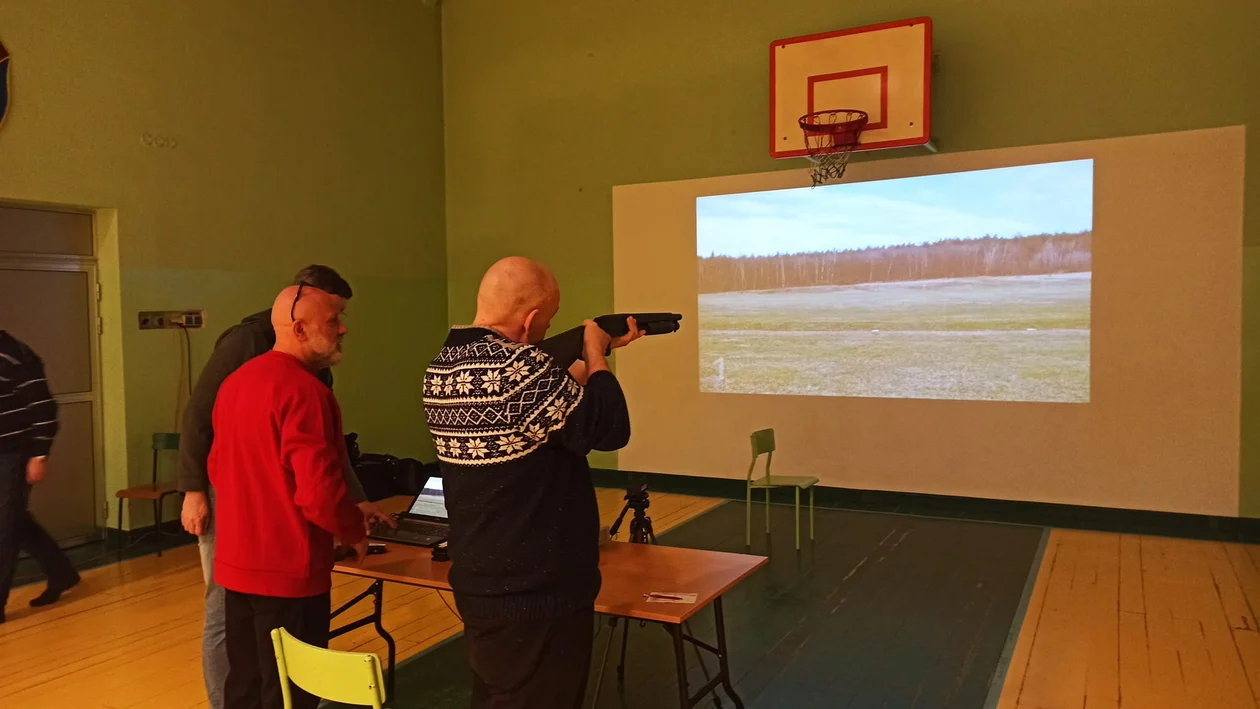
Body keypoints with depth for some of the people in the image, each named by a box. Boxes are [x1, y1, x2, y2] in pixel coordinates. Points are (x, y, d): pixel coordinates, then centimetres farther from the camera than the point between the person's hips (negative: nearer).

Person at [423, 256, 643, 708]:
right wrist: (595, 353, -5)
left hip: (477, 586, 9)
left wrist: (594, 353, 14)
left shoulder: (441, 367, 3)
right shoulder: (518, 366, -26)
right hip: (538, 595, -9)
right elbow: (608, 429, -19)